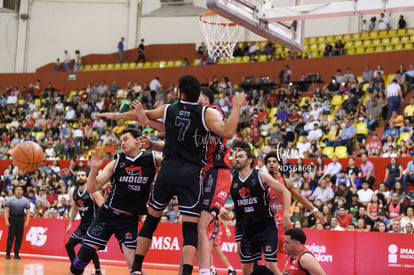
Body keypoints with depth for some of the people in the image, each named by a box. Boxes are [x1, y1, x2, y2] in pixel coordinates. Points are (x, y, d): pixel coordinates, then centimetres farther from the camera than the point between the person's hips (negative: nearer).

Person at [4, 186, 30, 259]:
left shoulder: (25, 200, 6)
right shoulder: (10, 199, 2)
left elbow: (28, 211, 7)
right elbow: (6, 210, 0)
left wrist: (27, 221, -2)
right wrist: (6, 220, -10)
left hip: (21, 220, 2)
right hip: (12, 219, -2)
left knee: (19, 237, 2)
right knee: (10, 237, -6)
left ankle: (16, 254, 11)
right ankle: (8, 253, -1)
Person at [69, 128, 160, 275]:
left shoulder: (152, 159, -4)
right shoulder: (116, 163, -2)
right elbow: (91, 188, -2)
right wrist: (94, 168, -20)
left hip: (129, 219, -2)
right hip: (108, 214, 2)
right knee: (84, 254, 1)